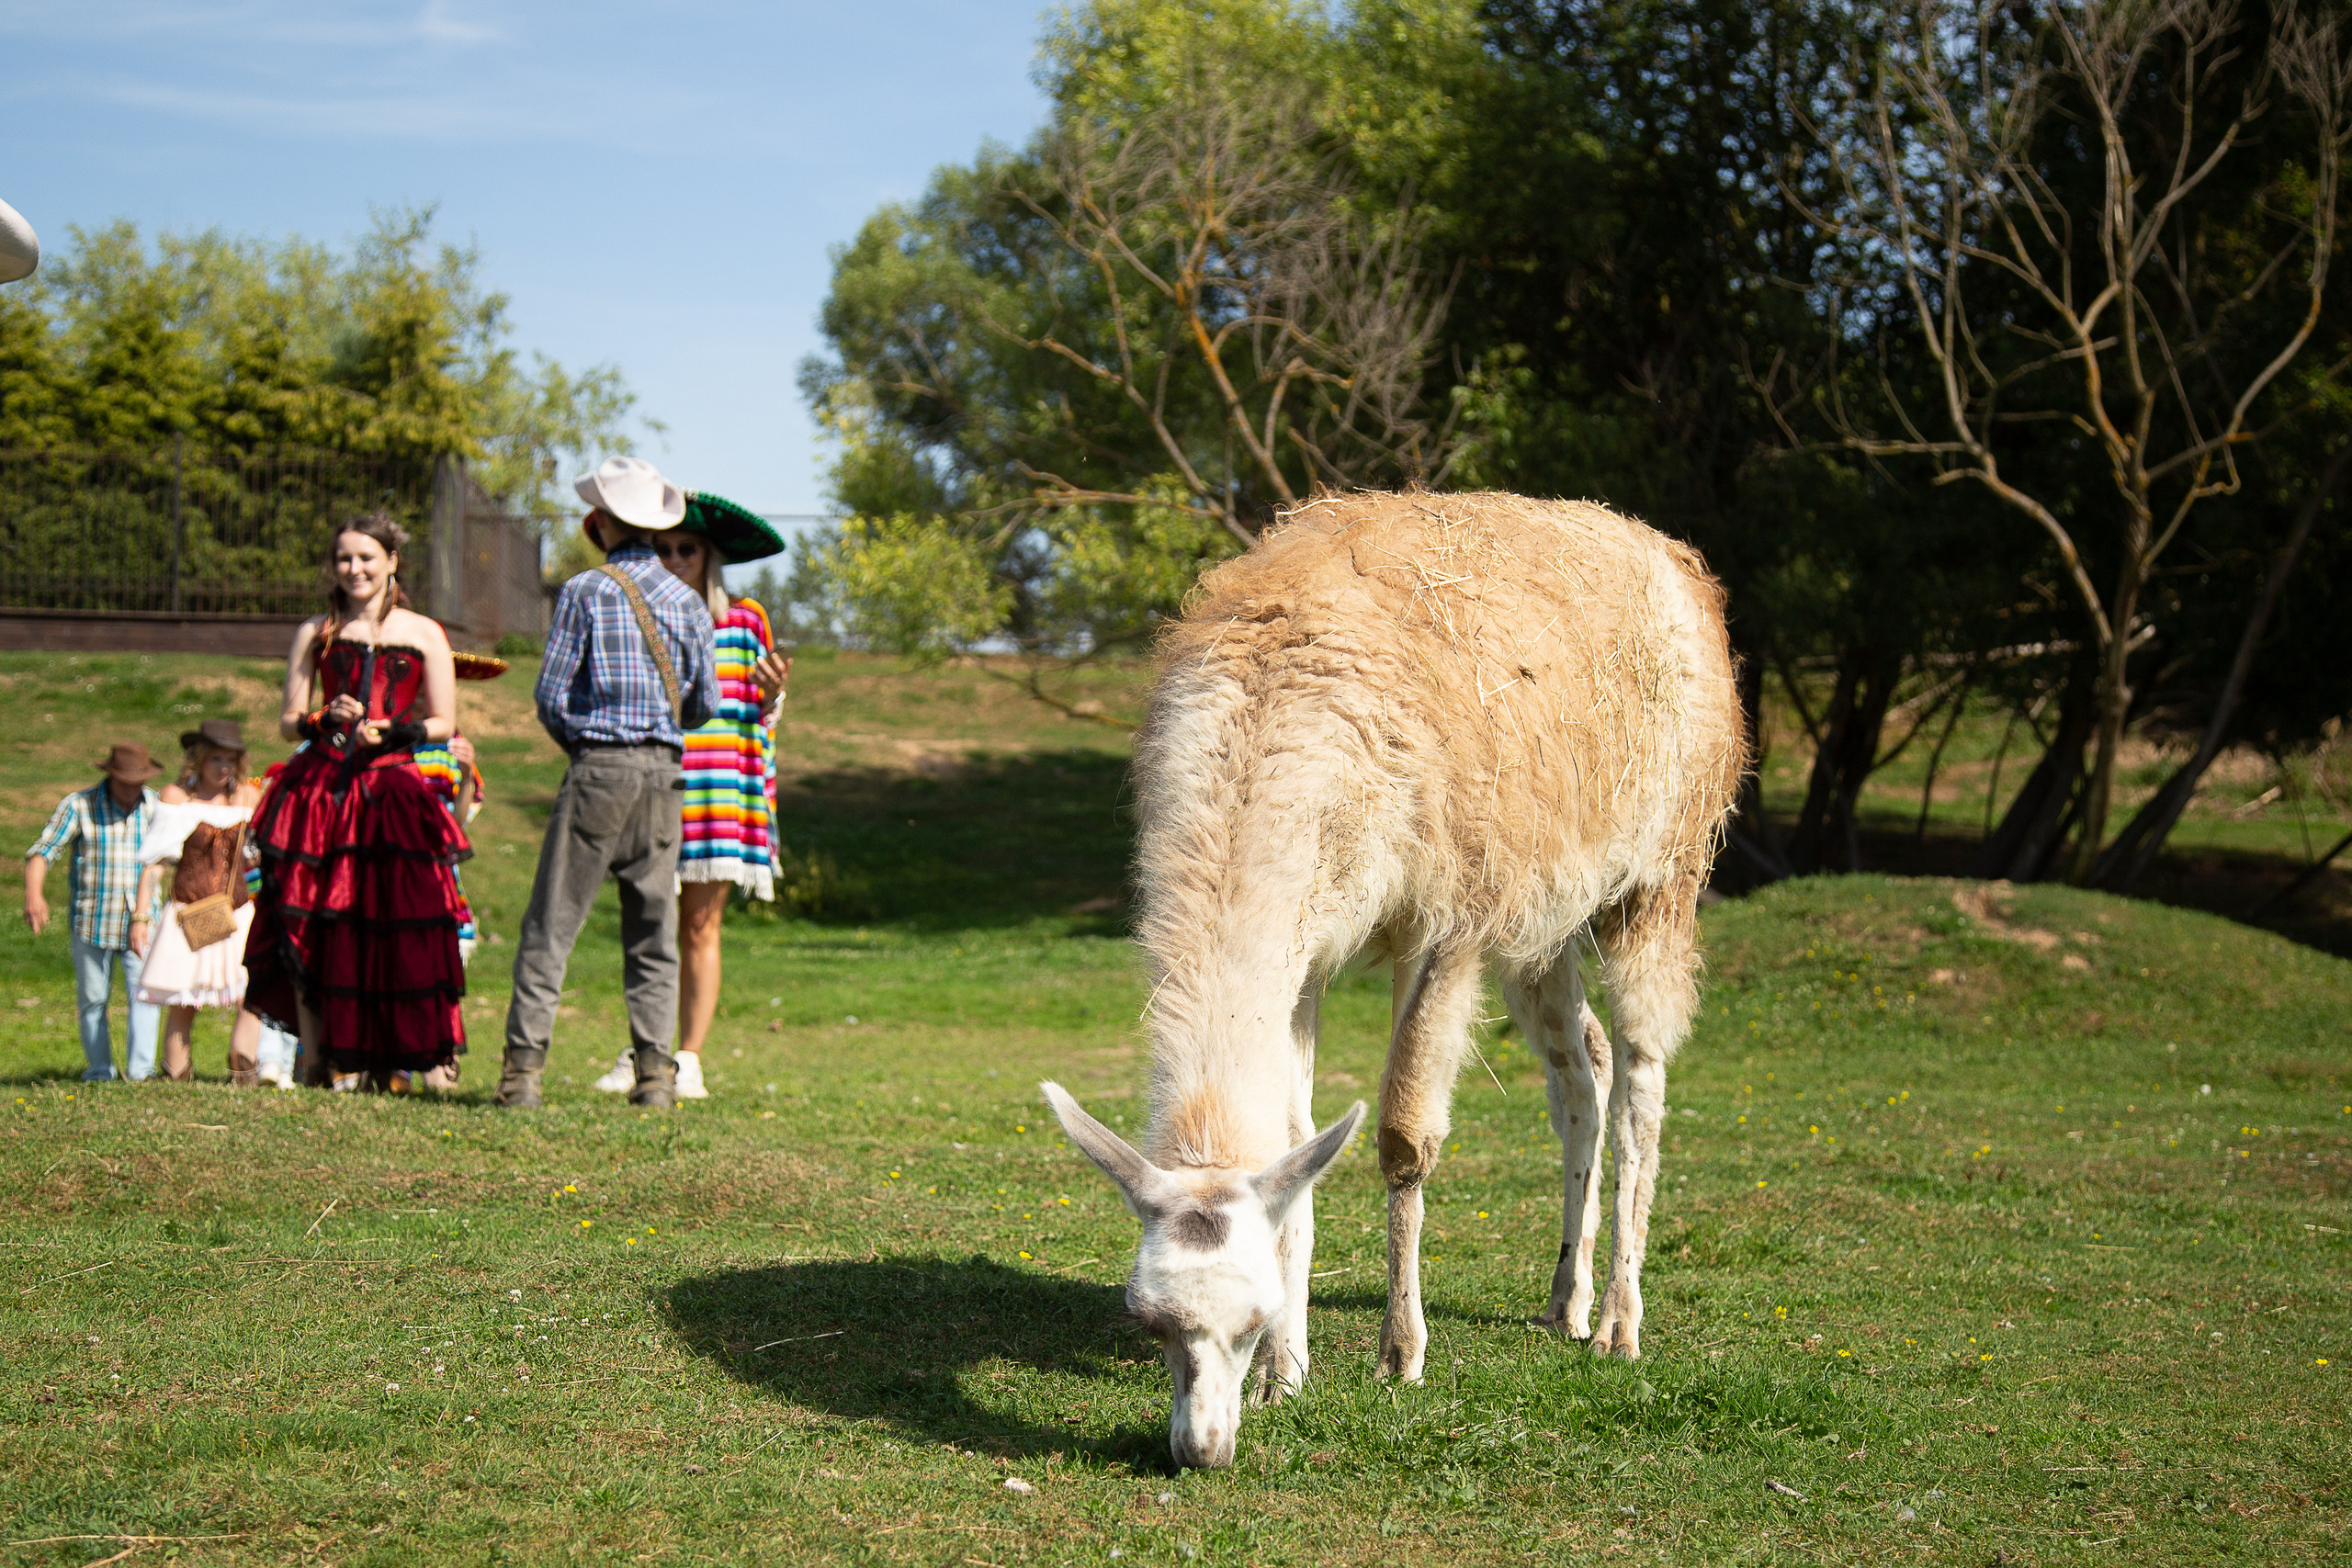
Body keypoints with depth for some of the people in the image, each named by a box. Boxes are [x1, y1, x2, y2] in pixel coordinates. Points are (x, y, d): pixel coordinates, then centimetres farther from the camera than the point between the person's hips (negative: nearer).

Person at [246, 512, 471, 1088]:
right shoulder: (315, 633, 11)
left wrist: (390, 732, -8)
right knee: (310, 926, -5)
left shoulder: (424, 635, 9)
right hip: (319, 787, 1)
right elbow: (288, 722, 12)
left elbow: (444, 724, 8)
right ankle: (316, 1059, 2)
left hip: (392, 791, -1)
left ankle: (378, 1062, 1)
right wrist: (327, 720, -9)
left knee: (389, 927, -6)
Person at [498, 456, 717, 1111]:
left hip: (597, 768, -3)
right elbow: (705, 703, 7)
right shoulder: (687, 601, 6)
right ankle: (654, 1070, 2)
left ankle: (524, 1066, -4)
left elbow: (551, 693, -5)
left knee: (551, 922, 0)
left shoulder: (585, 592, -3)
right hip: (663, 771, 3)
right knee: (653, 929, 8)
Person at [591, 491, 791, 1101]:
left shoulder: (745, 621, 7)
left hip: (720, 793, -1)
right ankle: (639, 1056, 6)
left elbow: (759, 718, 11)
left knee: (700, 928, -1)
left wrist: (773, 694, -9)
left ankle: (689, 1061, 3)